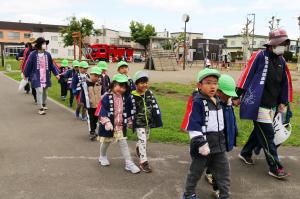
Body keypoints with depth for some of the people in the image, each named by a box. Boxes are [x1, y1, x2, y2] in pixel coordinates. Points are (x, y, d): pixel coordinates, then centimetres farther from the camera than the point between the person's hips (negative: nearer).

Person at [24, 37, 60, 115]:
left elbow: (52, 65, 10)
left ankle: (44, 104, 37)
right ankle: (40, 108, -5)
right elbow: (28, 65, -3)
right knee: (39, 91, -12)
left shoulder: (47, 54, 2)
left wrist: (56, 73, 7)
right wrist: (26, 75, 3)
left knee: (45, 91, 16)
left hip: (46, 77, 5)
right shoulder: (33, 54, -10)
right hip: (37, 77, -4)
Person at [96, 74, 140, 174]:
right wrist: (106, 122, -30)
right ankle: (103, 157, 43)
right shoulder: (107, 97, -17)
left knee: (123, 144, 2)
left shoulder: (124, 98, 0)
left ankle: (129, 163, 6)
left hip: (120, 125, 3)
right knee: (106, 142, 17)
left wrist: (128, 121, 17)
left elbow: (127, 110, 12)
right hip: (109, 125, -3)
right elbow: (102, 110, -22)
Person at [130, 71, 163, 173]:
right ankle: (143, 162, 2)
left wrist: (157, 120, 2)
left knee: (145, 139, 22)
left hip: (148, 122, 5)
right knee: (142, 140, -7)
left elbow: (155, 107, 3)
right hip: (139, 123, -5)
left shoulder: (150, 93, -2)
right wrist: (130, 122, -7)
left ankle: (138, 147, 53)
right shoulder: (132, 96, -16)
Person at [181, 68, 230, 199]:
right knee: (196, 171, 12)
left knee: (224, 171, 12)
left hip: (219, 144, 7)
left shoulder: (217, 100, 8)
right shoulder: (197, 102, -18)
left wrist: (222, 140, 25)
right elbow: (193, 125, -23)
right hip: (203, 144, -7)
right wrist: (201, 143, -25)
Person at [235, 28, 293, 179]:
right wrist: (238, 95, -10)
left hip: (272, 106, 8)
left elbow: (286, 82, 18)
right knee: (268, 135, -2)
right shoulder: (260, 56, -9)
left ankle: (245, 153, 36)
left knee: (260, 131, 16)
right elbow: (247, 74, -10)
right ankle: (275, 168, 8)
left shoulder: (281, 62, 11)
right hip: (258, 104, -7)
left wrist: (283, 102, 17)